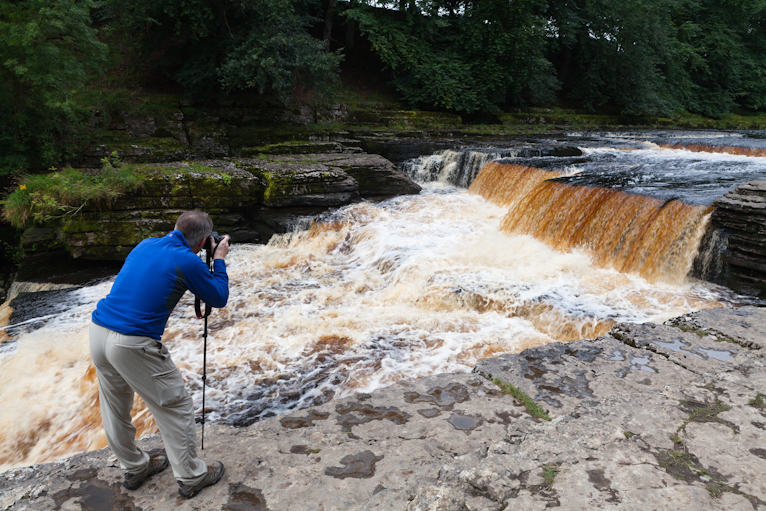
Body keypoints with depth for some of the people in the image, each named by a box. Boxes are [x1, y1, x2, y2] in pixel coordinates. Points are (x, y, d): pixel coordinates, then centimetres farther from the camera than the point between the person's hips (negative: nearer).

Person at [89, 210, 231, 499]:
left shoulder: (145, 245, 12)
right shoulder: (188, 262, -9)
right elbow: (219, 299, 3)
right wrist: (219, 259, 13)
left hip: (98, 331, 8)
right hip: (132, 344, -8)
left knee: (115, 407, 22)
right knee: (175, 407, 8)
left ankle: (134, 469, 41)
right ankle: (191, 477, 19)